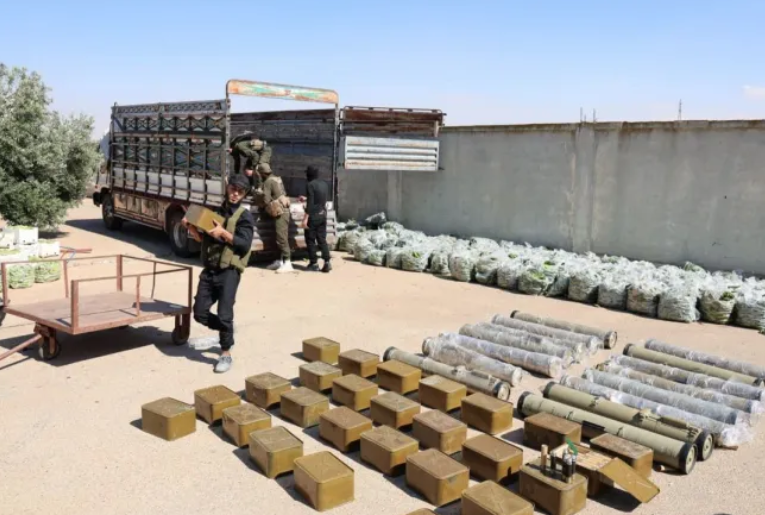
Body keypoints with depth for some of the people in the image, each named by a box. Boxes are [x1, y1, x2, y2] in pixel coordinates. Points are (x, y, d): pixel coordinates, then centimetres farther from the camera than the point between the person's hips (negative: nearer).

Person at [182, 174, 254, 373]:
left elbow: (245, 245, -14)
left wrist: (223, 232, -22)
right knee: (200, 313, 4)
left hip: (229, 272, -6)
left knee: (224, 315, -8)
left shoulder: (244, 216, -2)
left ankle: (226, 354, 9)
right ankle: (226, 330, 30)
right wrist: (190, 226, 3)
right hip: (208, 270, 6)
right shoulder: (216, 211, 17)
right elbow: (203, 239, 20)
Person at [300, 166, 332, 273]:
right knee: (322, 239, 8)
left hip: (313, 216, -7)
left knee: (310, 240, 4)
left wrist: (305, 218, -17)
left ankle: (314, 263, 7)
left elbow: (310, 204, -18)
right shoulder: (324, 184, 10)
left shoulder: (310, 185, -13)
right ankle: (327, 262, 1)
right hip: (323, 214, 7)